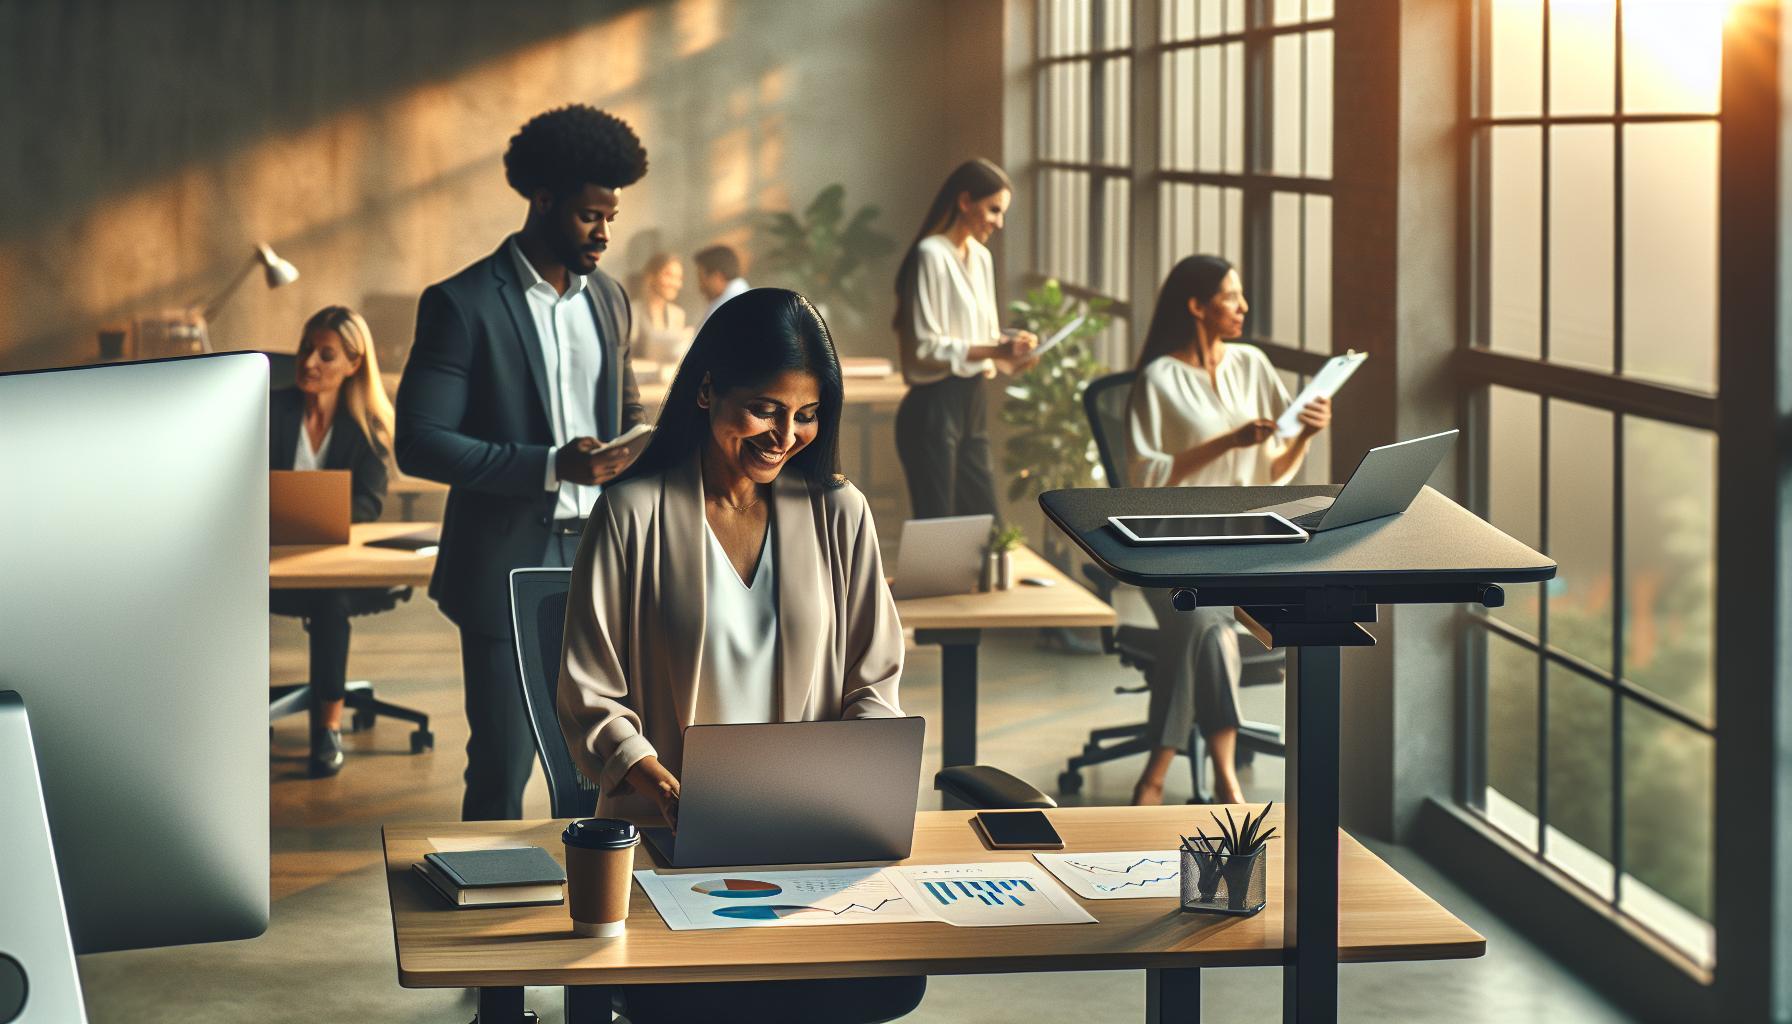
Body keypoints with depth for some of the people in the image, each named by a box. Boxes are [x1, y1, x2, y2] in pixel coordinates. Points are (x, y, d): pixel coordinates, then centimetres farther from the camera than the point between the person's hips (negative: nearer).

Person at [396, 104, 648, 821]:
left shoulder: (607, 300, 11)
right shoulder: (462, 305, -10)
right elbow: (419, 444, -15)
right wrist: (552, 465, -23)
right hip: (509, 568, -6)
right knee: (502, 770, 0)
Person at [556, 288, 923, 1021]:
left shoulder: (837, 513, 8)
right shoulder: (634, 513, -1)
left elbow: (874, 685, 12)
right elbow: (591, 699, -2)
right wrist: (665, 789, -18)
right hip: (665, 827, -3)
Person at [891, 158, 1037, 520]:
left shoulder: (981, 258, 13)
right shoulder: (931, 256, -12)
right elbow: (924, 346, -16)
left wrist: (1007, 355, -3)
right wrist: (993, 351, -20)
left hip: (973, 401, 8)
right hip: (935, 405, -8)